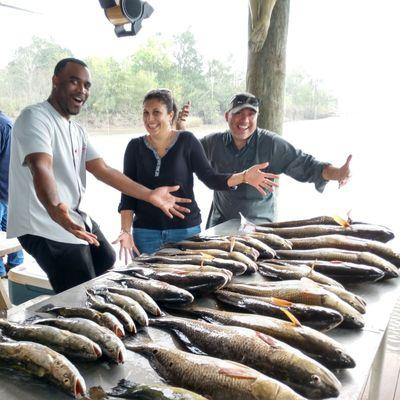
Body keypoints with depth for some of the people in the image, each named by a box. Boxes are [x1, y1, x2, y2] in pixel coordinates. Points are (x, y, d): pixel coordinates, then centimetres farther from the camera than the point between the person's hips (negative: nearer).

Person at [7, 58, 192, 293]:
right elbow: (41, 168, -32)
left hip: (77, 219, 9)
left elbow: (103, 170, 7)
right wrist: (55, 209, -52)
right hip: (49, 227, -9)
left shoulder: (77, 130, 14)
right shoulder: (35, 117, -14)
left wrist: (150, 195, -1)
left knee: (107, 263, 25)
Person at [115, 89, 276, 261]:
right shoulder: (135, 147, 1)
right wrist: (126, 231, -9)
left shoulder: (186, 141, -3)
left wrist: (244, 176, -19)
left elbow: (210, 178, -4)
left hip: (185, 229, -1)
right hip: (145, 232, 1)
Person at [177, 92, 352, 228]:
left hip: (259, 224, -2)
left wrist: (337, 173, -28)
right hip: (220, 223, 2)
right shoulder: (214, 142, -4)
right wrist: (182, 129, -5)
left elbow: (304, 165, -12)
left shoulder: (272, 144, -12)